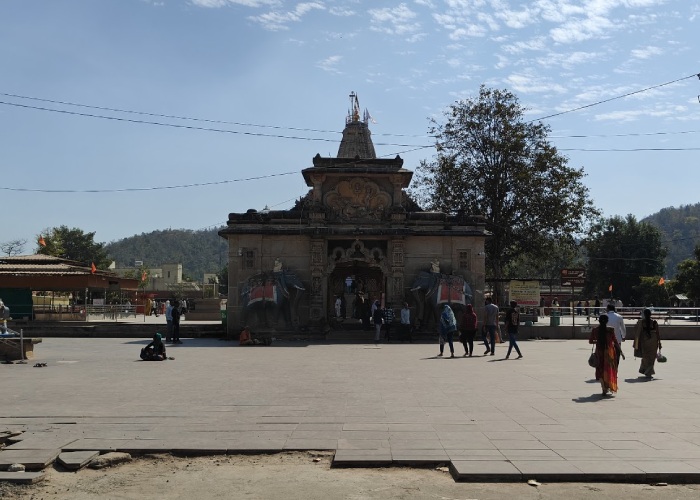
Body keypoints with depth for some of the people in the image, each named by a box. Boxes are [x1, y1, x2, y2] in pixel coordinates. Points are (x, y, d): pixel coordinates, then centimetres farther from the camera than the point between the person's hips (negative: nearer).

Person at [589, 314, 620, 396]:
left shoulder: (595, 330, -4)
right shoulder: (610, 330, -9)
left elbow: (590, 341, 2)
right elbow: (615, 342, -7)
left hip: (599, 352, 1)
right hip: (609, 352, -1)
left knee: (600, 370, 9)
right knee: (609, 369, 16)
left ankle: (604, 388, 0)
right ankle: (608, 387, 15)